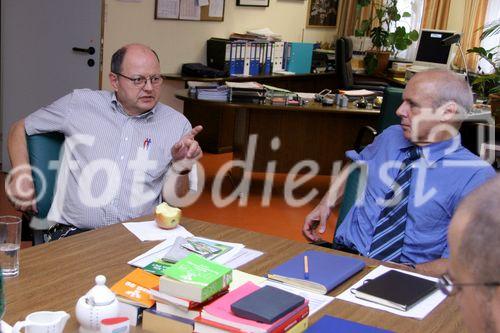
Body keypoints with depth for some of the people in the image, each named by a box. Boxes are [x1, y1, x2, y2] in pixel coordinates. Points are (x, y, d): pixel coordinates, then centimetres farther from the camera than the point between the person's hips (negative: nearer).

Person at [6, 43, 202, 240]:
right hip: (74, 232, -1)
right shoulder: (80, 104, 8)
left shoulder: (177, 124, 7)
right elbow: (20, 129, 21)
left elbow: (171, 198, 7)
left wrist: (181, 168, -13)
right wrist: (20, 176, 6)